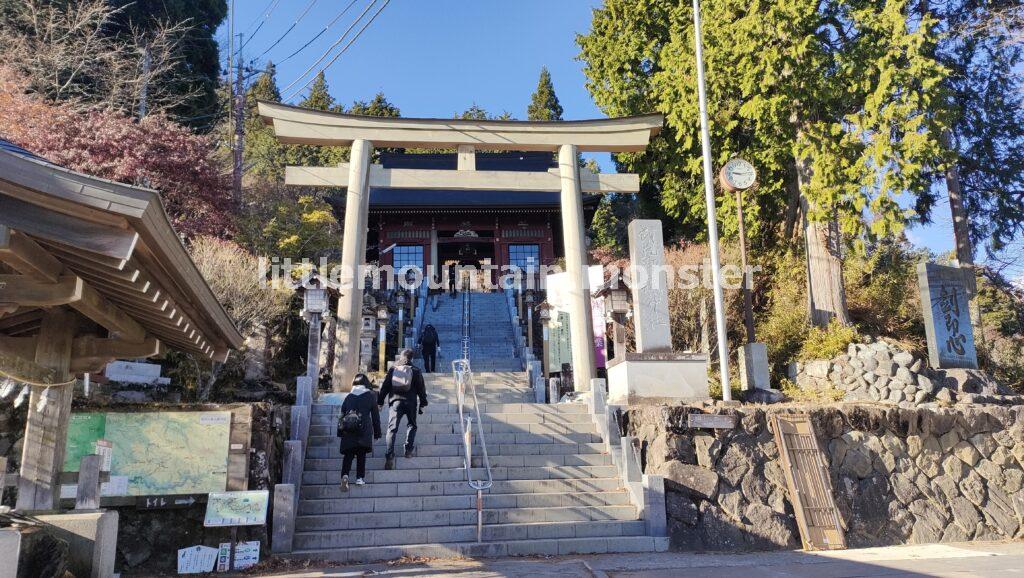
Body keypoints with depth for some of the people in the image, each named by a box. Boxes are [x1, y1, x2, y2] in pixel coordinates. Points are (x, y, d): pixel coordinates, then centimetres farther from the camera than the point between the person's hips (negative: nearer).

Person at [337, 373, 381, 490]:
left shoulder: (348, 396, 13)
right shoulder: (371, 395, 6)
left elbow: (342, 414, 13)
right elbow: (375, 415, 6)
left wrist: (340, 431, 18)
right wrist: (377, 432, 12)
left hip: (348, 431, 2)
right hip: (364, 430, -2)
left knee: (348, 454, 3)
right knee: (361, 454, 9)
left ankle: (345, 475, -18)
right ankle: (360, 478, 7)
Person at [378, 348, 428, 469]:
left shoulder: (392, 370, 7)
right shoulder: (415, 371, 3)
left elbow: (385, 387, 8)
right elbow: (421, 388, 4)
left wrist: (380, 402, 14)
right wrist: (423, 403, 12)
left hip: (395, 401, 0)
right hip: (410, 402, 0)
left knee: (392, 428, -2)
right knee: (412, 425, 22)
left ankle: (389, 456, -13)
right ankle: (408, 449, 12)